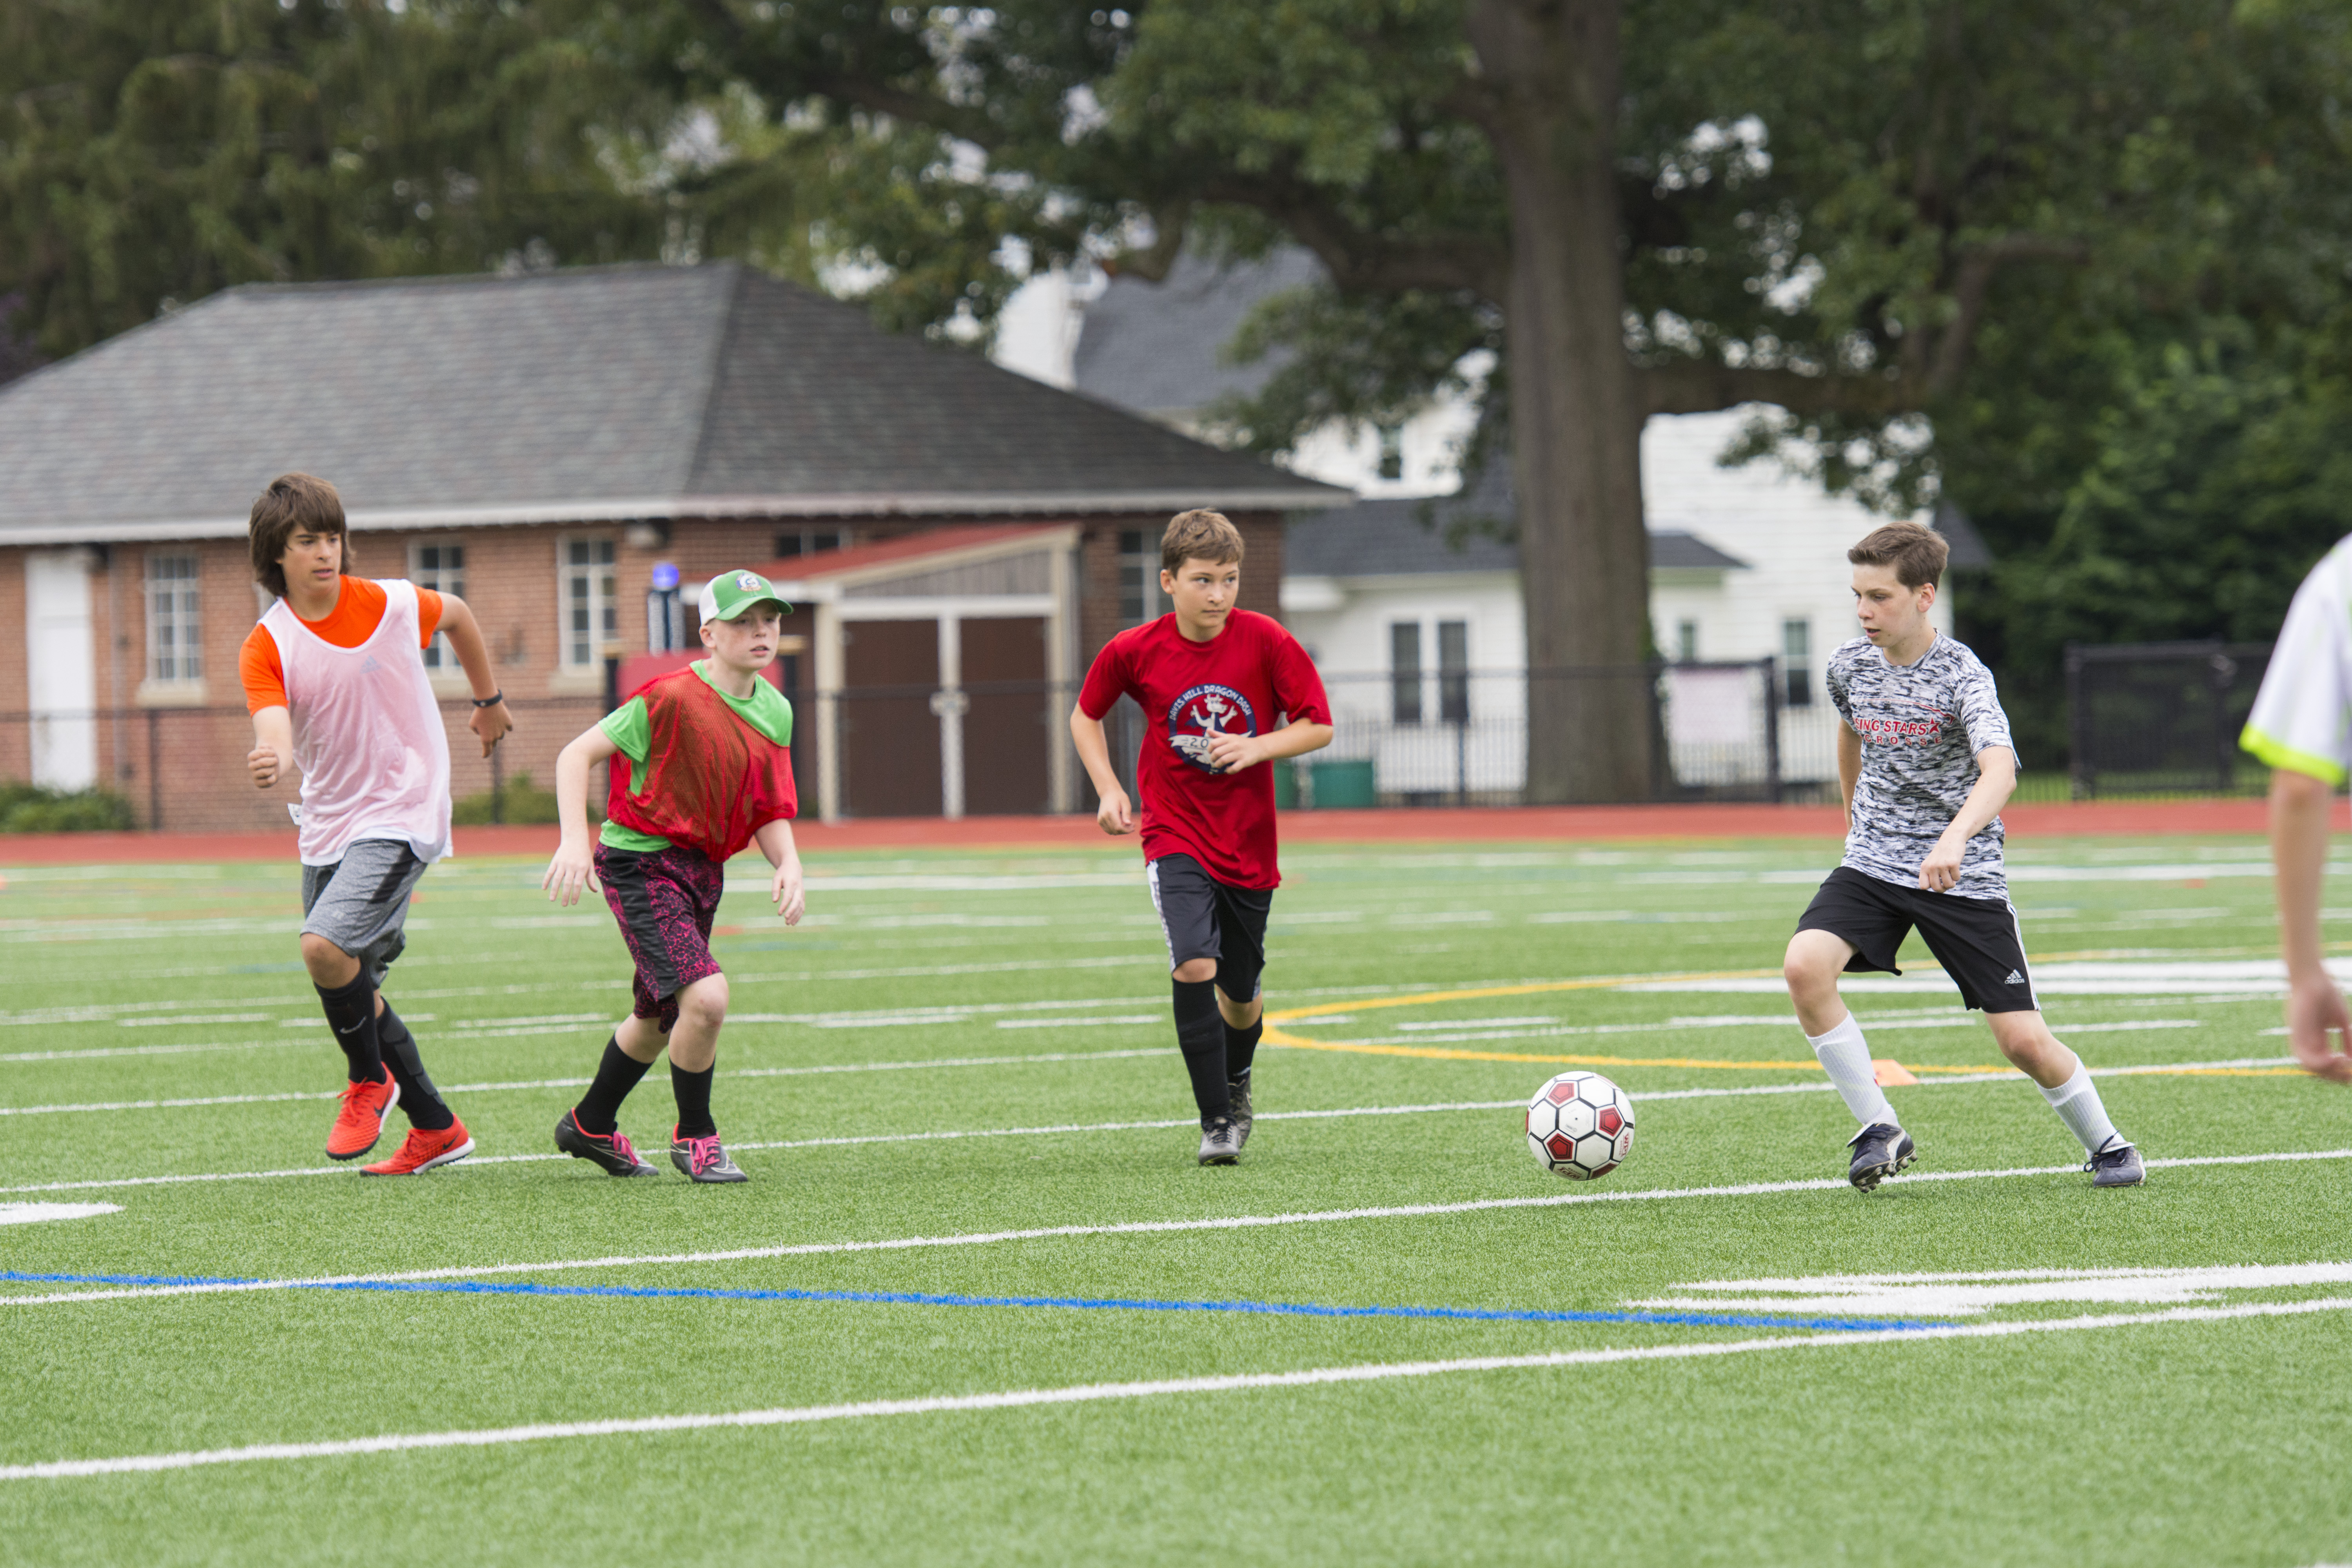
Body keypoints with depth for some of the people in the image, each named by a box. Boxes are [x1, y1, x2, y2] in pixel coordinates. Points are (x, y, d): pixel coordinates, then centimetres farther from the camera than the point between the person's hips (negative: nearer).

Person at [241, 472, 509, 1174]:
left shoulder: (392, 604, -9)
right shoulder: (266, 648, -9)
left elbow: (457, 615, 14)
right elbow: (275, 732, -26)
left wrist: (489, 700, 26)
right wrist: (271, 763, -50)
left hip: (403, 810, -4)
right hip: (328, 822, 4)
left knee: (326, 945, -25)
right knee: (354, 988, 11)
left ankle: (370, 1081, 1)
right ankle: (435, 1129, 28)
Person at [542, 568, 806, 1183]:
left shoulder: (775, 711, 4)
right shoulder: (673, 698, -18)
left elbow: (771, 811, 11)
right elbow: (577, 754, -15)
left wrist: (788, 864, -9)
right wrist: (574, 841, -27)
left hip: (703, 869, 8)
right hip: (641, 862, -8)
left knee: (660, 1019, 21)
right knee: (707, 998, -23)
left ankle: (590, 1127, 44)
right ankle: (695, 1138, -2)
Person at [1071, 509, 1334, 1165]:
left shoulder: (1265, 641, -10)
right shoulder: (1135, 652, -8)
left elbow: (1318, 727, -5)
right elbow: (1086, 716, 10)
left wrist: (1256, 748, -21)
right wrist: (1109, 790, -3)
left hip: (1248, 842, 1)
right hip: (1174, 835, -1)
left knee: (1240, 996, 12)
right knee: (1195, 966, -23)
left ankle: (1236, 1080, 46)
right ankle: (1217, 1122, -14)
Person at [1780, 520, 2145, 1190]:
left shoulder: (1961, 675, -18)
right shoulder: (1849, 666, 0)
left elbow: (2000, 770, -34)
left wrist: (1955, 838, -52)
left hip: (1964, 876, -4)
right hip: (1873, 862, 4)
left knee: (2024, 1040, -5)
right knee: (1804, 966, -24)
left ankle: (2107, 1145, 23)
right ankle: (1880, 1130, -13)